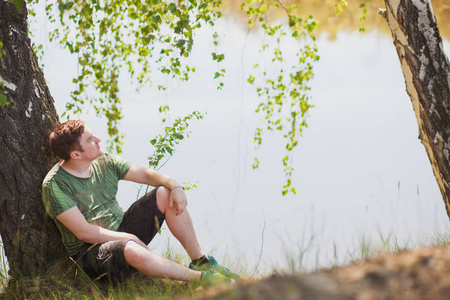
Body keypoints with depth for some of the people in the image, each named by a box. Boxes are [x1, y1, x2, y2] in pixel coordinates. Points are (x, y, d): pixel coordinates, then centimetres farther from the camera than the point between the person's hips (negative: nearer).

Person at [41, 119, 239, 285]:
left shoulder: (104, 164, 2)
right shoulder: (55, 185, -19)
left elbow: (146, 175, 6)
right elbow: (84, 232, -21)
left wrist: (174, 186, -14)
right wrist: (128, 238, -18)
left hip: (122, 229, 8)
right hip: (91, 251, -8)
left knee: (165, 193, -7)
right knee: (131, 251, -41)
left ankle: (200, 261, -6)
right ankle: (199, 278, -23)